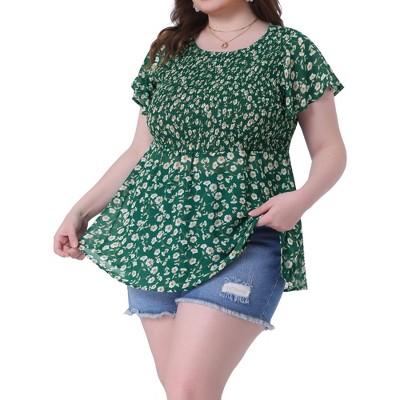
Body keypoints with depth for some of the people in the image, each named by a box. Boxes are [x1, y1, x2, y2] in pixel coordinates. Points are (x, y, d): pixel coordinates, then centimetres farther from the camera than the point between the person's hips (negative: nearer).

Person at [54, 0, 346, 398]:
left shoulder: (291, 49, 4)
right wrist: (81, 210, 8)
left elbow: (330, 150, 4)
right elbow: (140, 151, 17)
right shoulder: (166, 51, 15)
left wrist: (302, 198, -16)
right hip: (157, 236, 4)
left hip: (242, 236, -4)